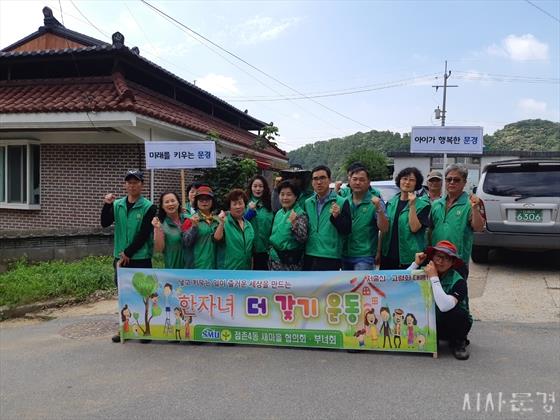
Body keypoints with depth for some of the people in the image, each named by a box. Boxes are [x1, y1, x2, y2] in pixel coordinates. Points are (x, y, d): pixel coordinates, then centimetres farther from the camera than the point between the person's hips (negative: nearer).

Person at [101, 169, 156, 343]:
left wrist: (128, 253, -12)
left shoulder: (148, 207, -6)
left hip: (140, 258, -4)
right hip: (120, 257, 4)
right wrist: (107, 205, -16)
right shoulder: (117, 205, 8)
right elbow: (105, 223, -2)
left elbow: (144, 235, -11)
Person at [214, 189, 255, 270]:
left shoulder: (248, 225, 11)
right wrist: (221, 223, -39)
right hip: (227, 269, -6)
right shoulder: (225, 222, -7)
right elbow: (217, 238, -24)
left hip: (245, 270, 6)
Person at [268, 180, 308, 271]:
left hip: (291, 262, -6)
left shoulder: (300, 214, -11)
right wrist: (271, 251, 16)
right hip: (275, 259, 7)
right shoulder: (278, 213, 8)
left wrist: (294, 223, -34)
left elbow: (303, 238, -21)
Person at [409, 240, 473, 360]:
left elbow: (445, 306, -38)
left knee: (454, 312, -35)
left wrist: (434, 278, -35)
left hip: (455, 323, -3)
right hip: (431, 322, 3)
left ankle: (458, 342, -4)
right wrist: (415, 264, -22)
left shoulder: (458, 281, -22)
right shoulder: (424, 272, -9)